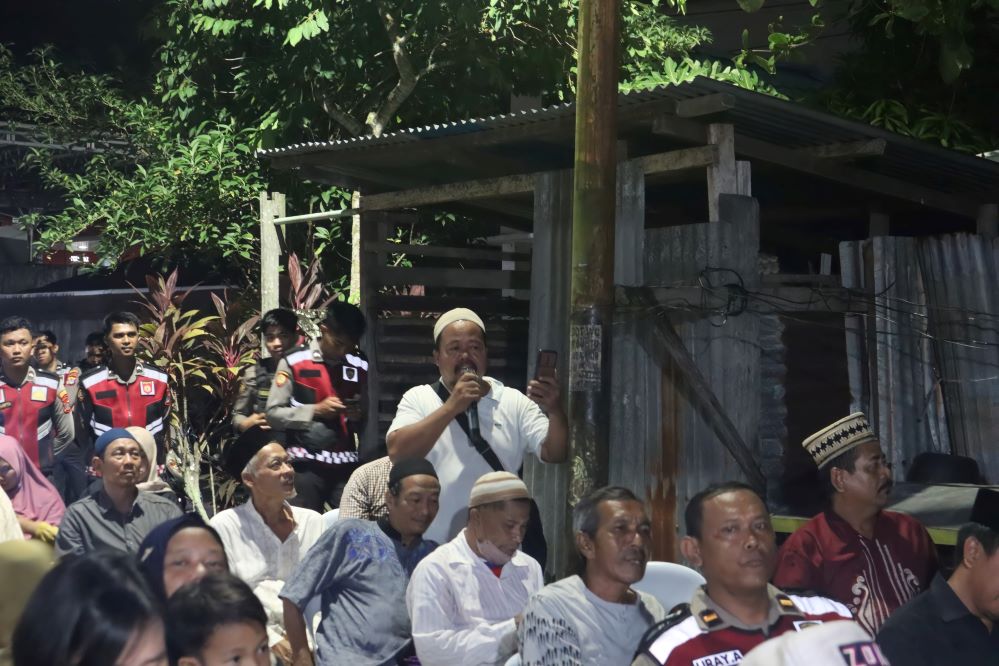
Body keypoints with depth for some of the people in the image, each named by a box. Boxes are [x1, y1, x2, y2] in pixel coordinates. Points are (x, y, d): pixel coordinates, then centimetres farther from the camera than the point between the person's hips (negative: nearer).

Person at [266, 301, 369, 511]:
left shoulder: (359, 366, 9)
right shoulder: (294, 361, -2)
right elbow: (274, 413, -3)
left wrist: (359, 417, -4)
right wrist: (316, 410, -13)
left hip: (346, 465, 3)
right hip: (306, 466, -3)